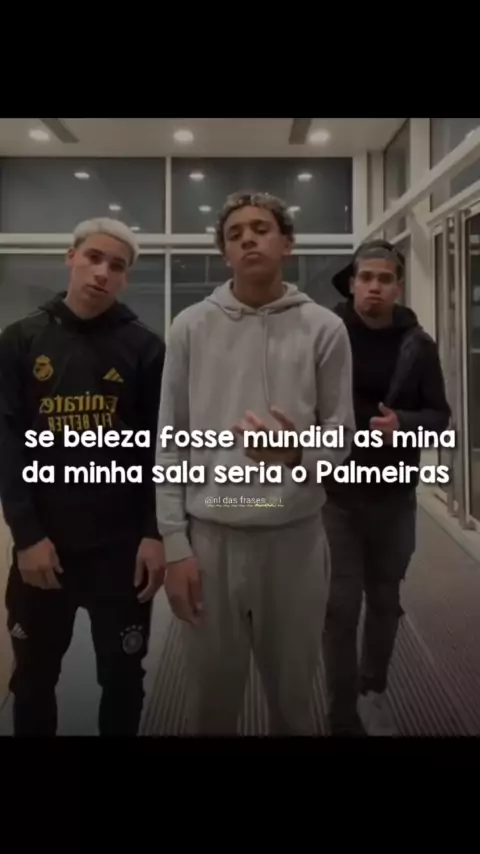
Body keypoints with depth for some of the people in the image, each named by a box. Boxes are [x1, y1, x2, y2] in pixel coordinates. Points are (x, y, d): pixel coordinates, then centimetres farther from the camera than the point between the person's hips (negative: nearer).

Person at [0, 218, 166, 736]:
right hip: (42, 543, 2)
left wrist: (157, 533, -9)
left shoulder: (145, 347, -1)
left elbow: (163, 448, -3)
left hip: (123, 545, -1)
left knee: (123, 676, 13)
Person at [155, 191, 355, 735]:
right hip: (210, 535, 1)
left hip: (294, 535, 0)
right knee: (211, 694, 15)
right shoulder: (190, 327, 2)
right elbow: (170, 444, 2)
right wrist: (174, 543, -2)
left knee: (292, 693, 17)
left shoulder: (324, 329, 0)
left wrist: (296, 455, -22)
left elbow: (341, 438, 1)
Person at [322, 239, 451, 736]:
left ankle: (374, 691, 38)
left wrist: (404, 425, -16)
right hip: (336, 494, -2)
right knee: (341, 606, 1)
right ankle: (344, 715, 17)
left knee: (385, 601, 16)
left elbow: (439, 415, 4)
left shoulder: (417, 344, 2)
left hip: (395, 495, 3)